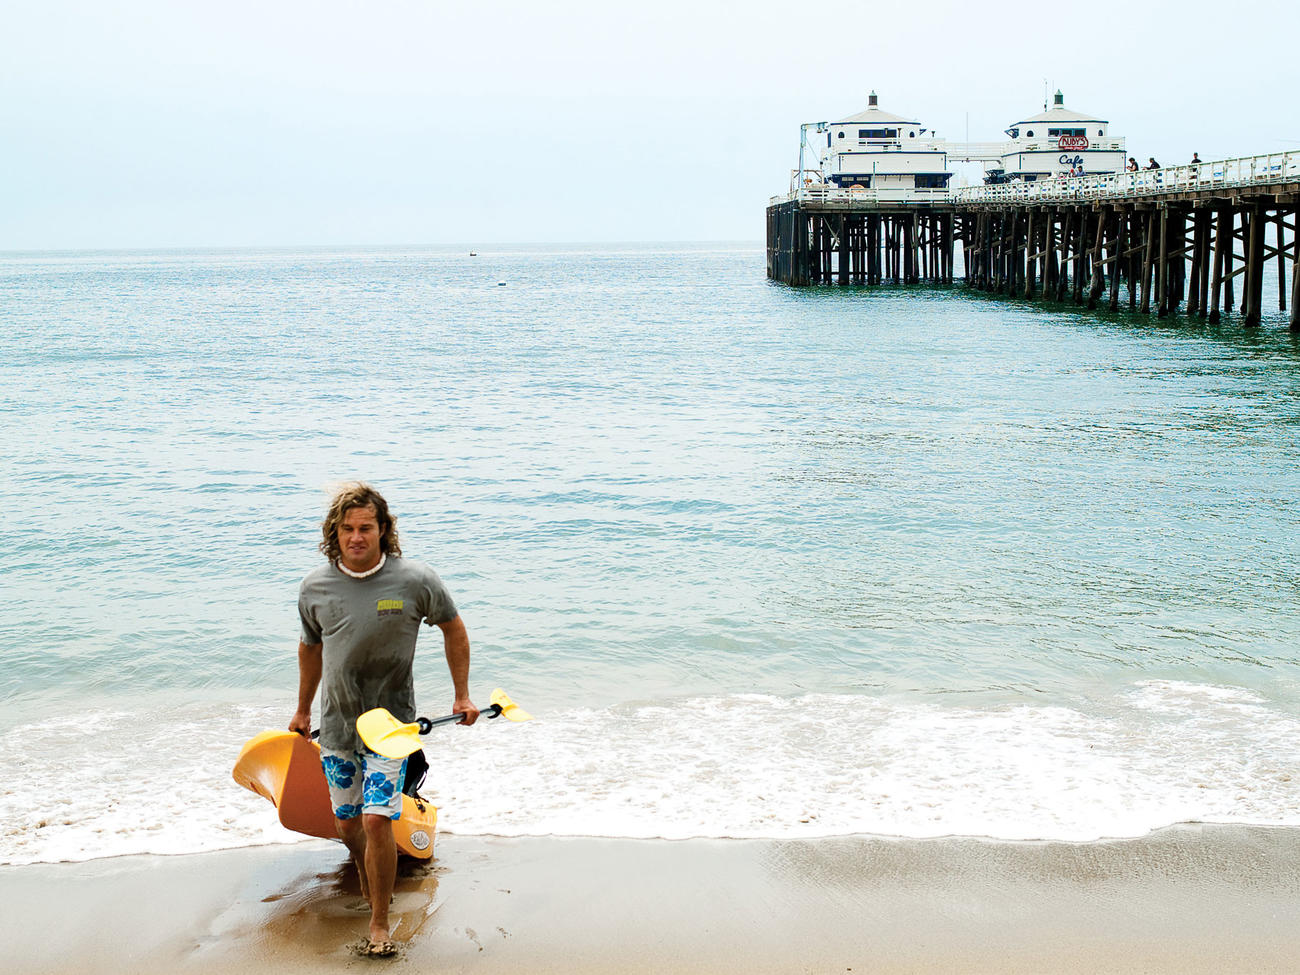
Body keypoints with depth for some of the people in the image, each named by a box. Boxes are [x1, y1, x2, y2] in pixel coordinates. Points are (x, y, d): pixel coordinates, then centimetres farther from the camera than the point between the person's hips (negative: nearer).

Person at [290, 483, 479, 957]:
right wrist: (302, 710, 24)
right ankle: (369, 880, 43)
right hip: (336, 723, 4)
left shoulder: (415, 581, -12)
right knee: (346, 822, 12)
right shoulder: (315, 588, -3)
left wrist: (462, 696, 6)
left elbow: (454, 630, 5)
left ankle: (379, 923, 2)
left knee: (377, 820, -13)